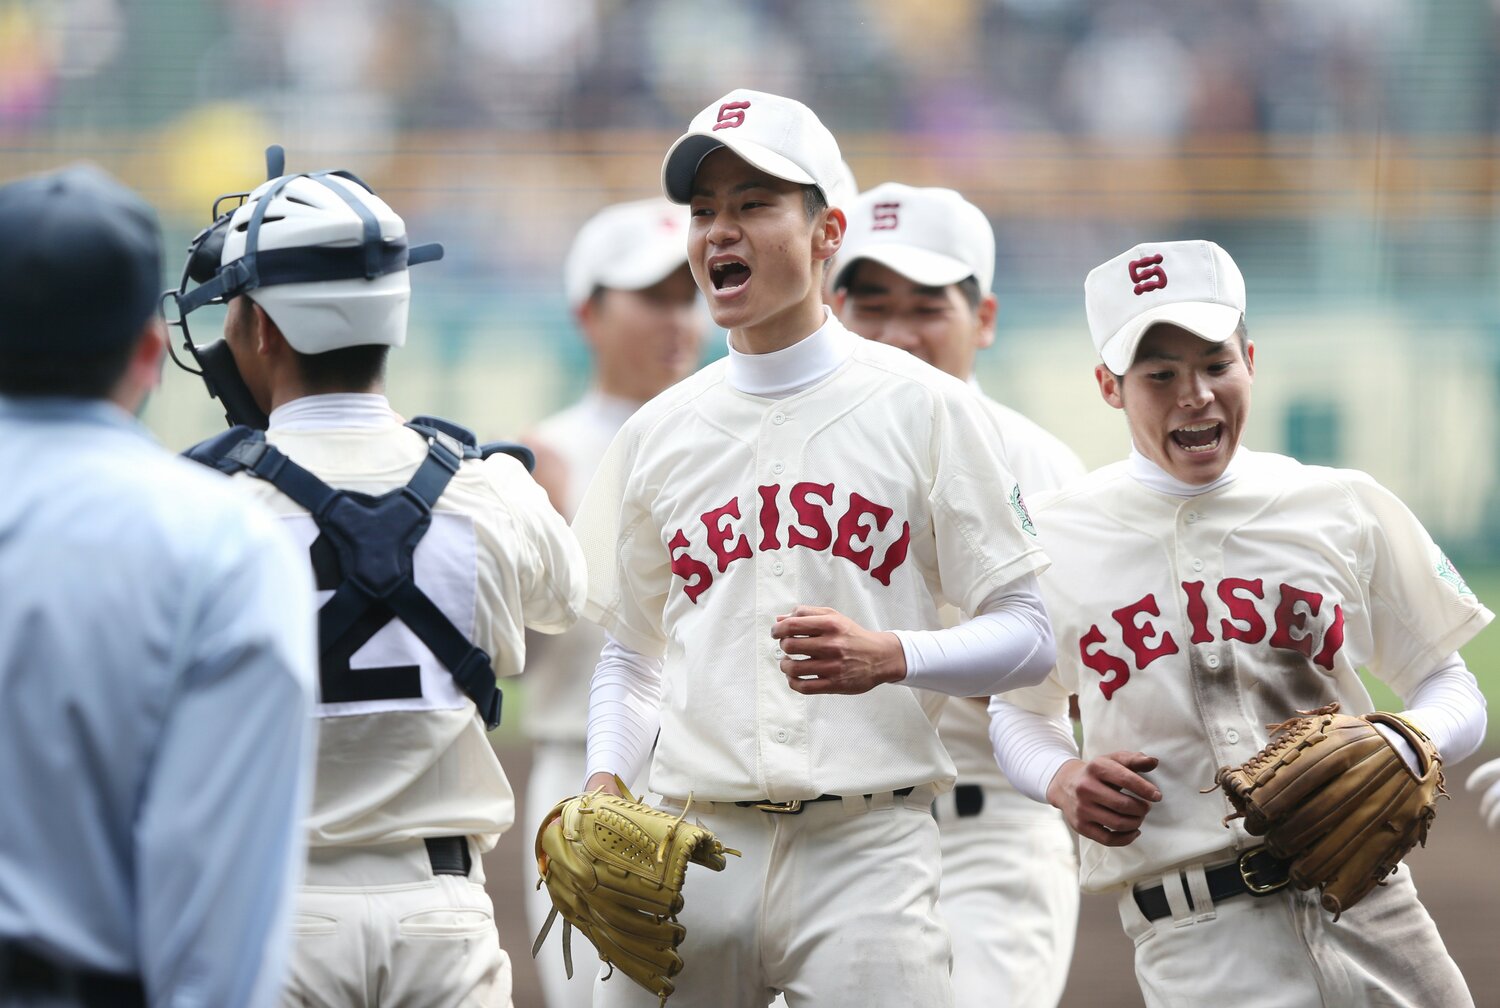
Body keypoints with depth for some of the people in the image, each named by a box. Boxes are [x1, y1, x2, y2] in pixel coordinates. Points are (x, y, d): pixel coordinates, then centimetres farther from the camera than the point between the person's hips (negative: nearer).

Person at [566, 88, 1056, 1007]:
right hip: (696, 850, 3)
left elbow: (1028, 636, 1)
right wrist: (605, 780, 3)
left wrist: (889, 658, -16)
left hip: (867, 851, -3)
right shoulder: (659, 433, 14)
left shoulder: (920, 406, 2)